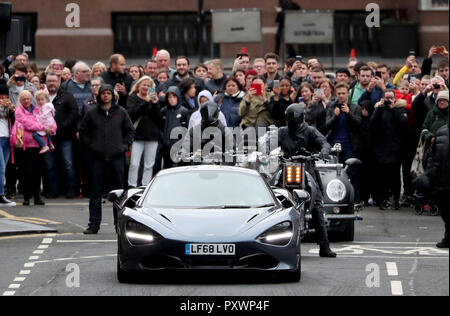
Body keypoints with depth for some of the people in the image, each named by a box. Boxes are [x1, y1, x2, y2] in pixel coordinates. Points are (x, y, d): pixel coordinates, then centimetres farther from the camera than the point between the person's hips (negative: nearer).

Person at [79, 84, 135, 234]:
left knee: (119, 191, 3)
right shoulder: (92, 113, 5)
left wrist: (125, 145, 2)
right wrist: (90, 145, 1)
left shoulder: (121, 112, 5)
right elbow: (83, 132, 12)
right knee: (96, 192, 3)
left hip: (116, 156, 0)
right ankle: (94, 224, 7)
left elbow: (130, 131, 13)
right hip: (97, 157, 0)